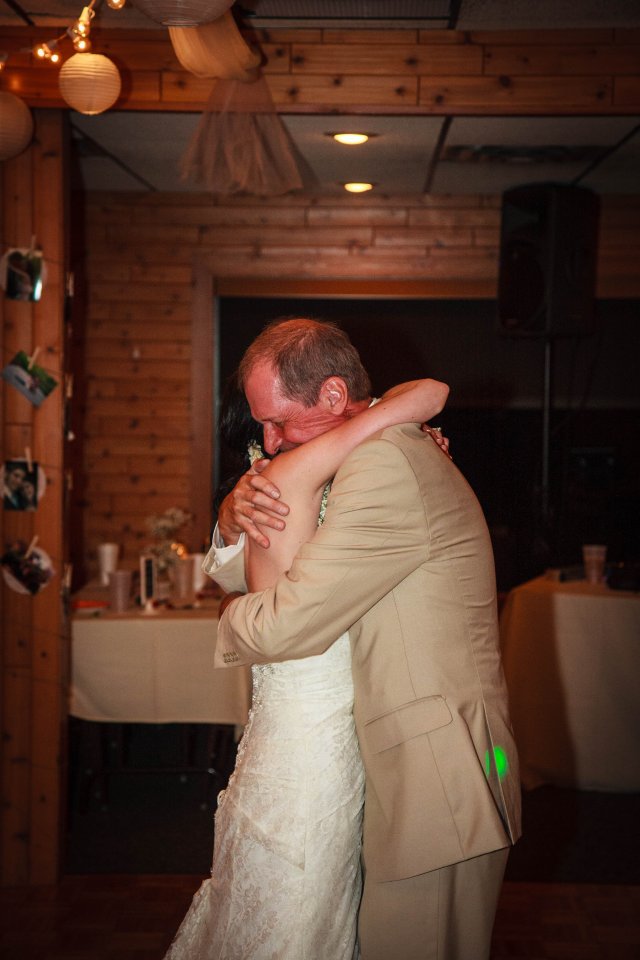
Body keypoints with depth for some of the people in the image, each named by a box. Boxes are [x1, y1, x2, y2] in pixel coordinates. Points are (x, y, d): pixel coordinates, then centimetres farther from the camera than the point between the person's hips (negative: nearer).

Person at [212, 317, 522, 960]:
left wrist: (232, 615, 1)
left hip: (438, 783, -10)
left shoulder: (382, 465, -18)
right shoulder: (393, 455, 16)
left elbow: (284, 625, -21)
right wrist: (235, 517, 1)